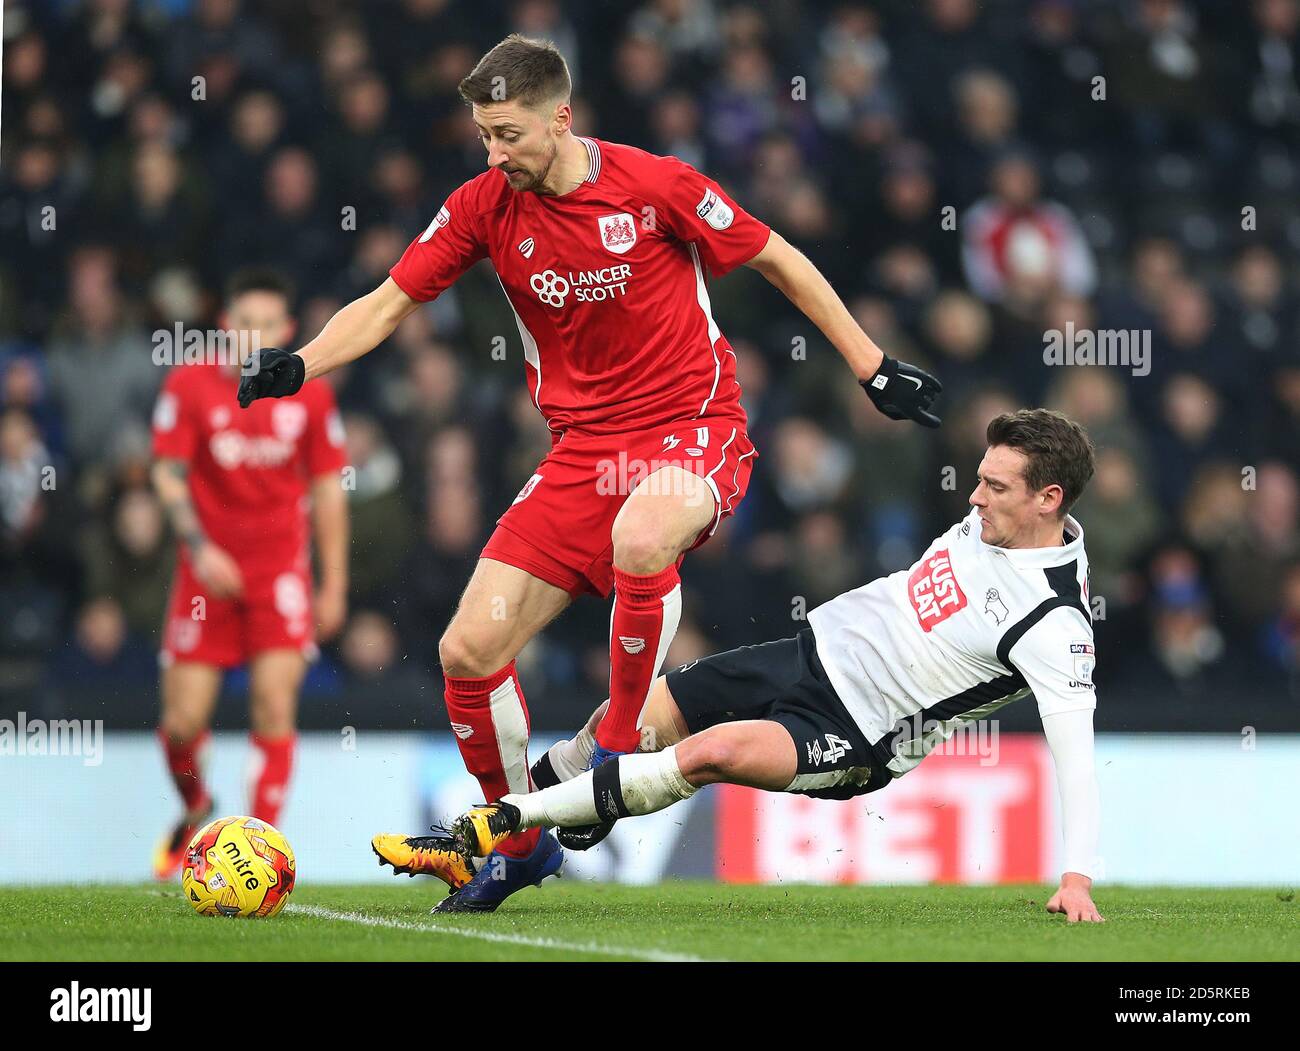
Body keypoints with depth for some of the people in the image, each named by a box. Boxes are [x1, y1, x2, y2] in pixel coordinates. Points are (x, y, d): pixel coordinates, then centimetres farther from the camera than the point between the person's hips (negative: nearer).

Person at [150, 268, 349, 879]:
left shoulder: (310, 395, 0)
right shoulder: (189, 386, -4)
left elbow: (328, 489, 8)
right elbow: (168, 474, -2)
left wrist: (334, 586, 7)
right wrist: (199, 547, -16)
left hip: (281, 570, 0)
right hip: (208, 570, 0)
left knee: (274, 707, -15)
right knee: (183, 721, -2)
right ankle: (195, 809, 30)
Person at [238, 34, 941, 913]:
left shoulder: (656, 185, -12)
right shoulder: (484, 208, -1)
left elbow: (780, 261, -1)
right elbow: (387, 305, 3)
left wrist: (873, 368, 1)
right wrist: (298, 365, -16)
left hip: (694, 430, -5)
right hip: (584, 447, 5)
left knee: (639, 539, -41)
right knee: (468, 651, -6)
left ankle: (620, 742, -16)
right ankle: (521, 845, 18)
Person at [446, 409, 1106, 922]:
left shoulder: (1054, 625, -24)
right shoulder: (994, 516, -1)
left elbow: (1076, 754, -29)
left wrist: (1077, 875, -38)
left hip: (854, 738, -8)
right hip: (816, 649, 8)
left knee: (714, 753, -32)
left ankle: (504, 821, -20)